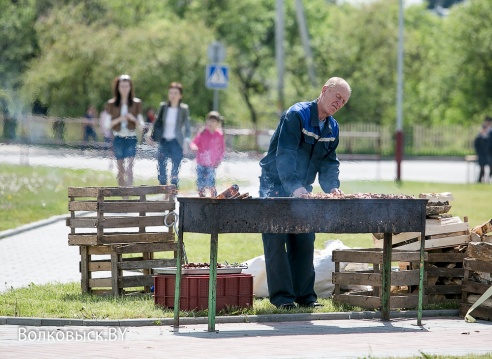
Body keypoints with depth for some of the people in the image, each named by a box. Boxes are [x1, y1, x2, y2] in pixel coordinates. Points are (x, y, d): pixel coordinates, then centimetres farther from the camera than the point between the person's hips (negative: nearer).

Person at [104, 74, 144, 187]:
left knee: (129, 168, -15)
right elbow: (107, 124, 4)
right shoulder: (111, 104, 5)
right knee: (121, 169, 4)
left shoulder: (136, 103, 5)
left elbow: (141, 125, 6)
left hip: (131, 138, -1)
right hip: (118, 138, 1)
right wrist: (118, 119, -14)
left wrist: (134, 119, -15)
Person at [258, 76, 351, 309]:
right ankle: (281, 296, -7)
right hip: (276, 186, -7)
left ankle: (304, 294, 10)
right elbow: (285, 154, -27)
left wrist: (332, 187, -15)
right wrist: (294, 186, -38)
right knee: (276, 241, -8)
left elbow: (329, 162, 6)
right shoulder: (297, 115, -18)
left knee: (304, 242, 5)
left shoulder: (332, 128, 7)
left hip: (302, 191, 7)